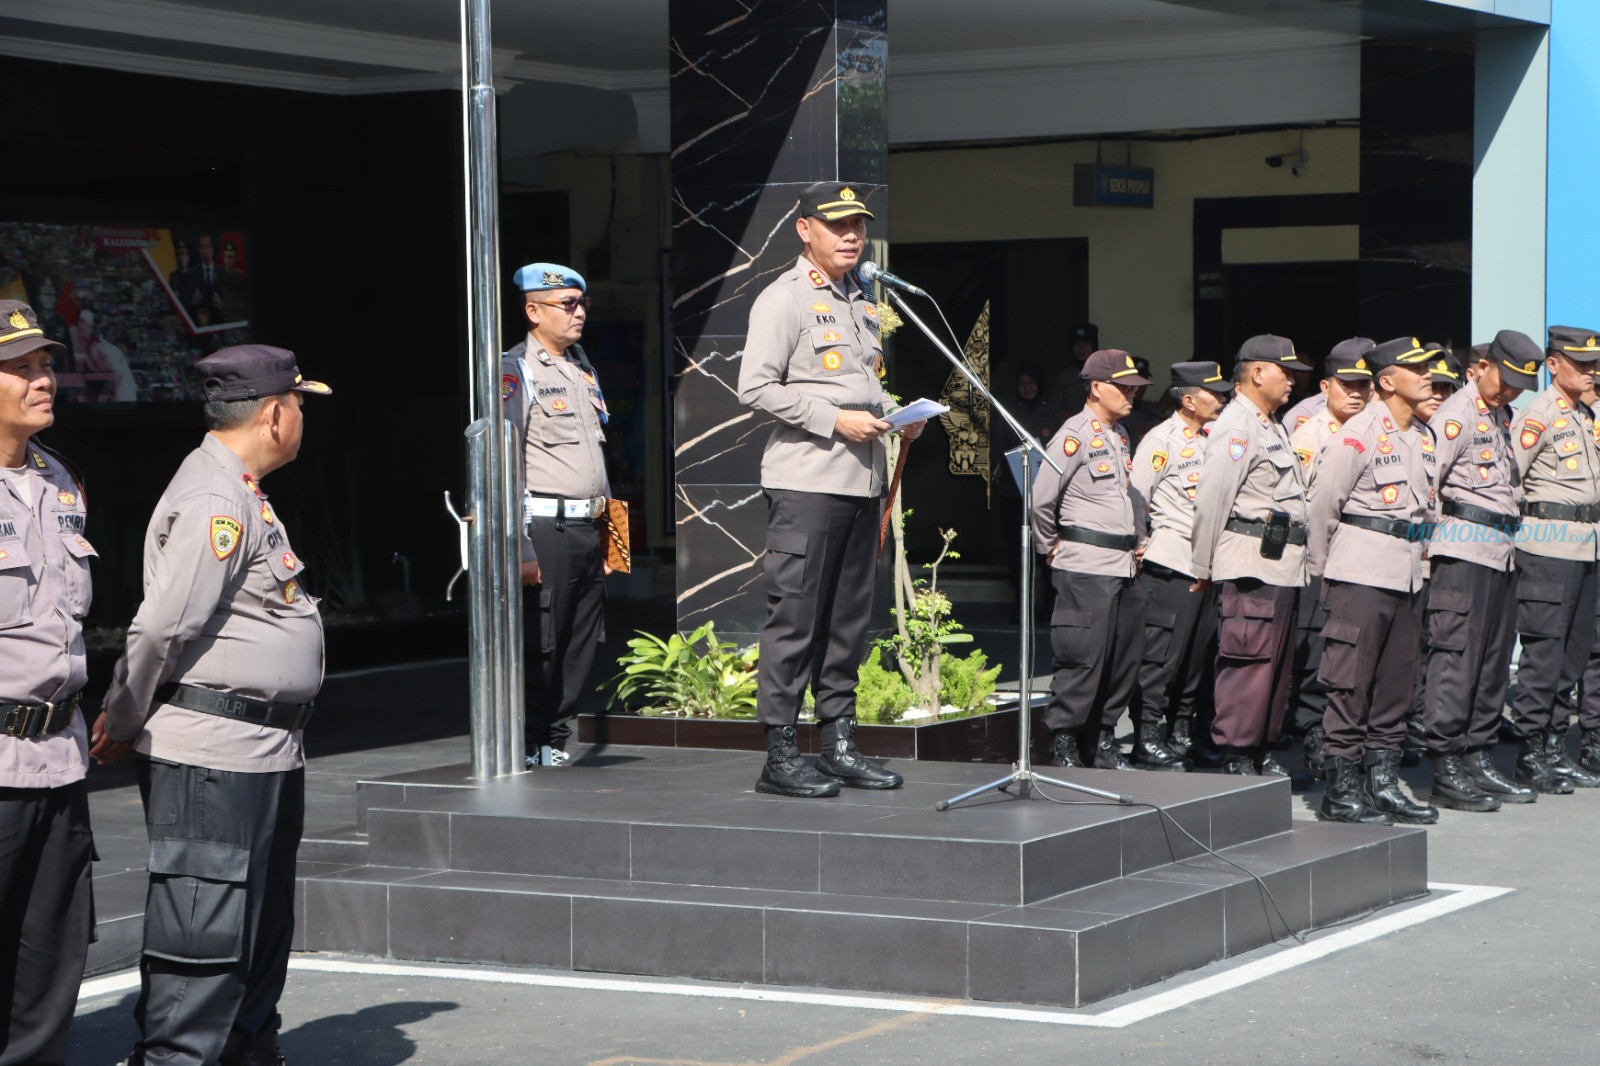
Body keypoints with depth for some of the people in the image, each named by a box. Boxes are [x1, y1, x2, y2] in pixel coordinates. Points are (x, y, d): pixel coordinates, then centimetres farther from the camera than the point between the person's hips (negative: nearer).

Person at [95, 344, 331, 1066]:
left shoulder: (241, 495, 19)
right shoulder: (215, 503, -16)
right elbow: (162, 627, -20)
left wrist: (125, 719, 16)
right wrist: (121, 725, -9)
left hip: (267, 755, 11)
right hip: (212, 754, -11)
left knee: (263, 929, 18)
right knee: (207, 935, -10)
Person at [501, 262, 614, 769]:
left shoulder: (584, 368, 18)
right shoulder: (514, 373, -7)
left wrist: (609, 533, 19)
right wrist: (520, 550, -18)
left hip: (588, 531, 8)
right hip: (545, 531, -8)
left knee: (579, 651, 9)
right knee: (538, 650, -6)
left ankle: (556, 745, 18)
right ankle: (528, 752, 3)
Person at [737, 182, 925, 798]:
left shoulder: (862, 304, 20)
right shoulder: (784, 300, -4)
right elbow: (755, 388, -11)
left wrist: (897, 419, 9)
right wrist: (834, 419, -16)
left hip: (863, 482, 8)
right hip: (805, 483, -8)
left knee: (847, 620, 10)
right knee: (794, 619, -7)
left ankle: (839, 744, 16)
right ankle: (780, 755, -4)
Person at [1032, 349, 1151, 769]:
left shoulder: (1120, 436, 17)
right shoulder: (1075, 435, -9)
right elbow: (1041, 498, -10)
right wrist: (1050, 548, 0)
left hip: (1122, 564, 8)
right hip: (1086, 567, -8)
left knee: (1125, 658, 8)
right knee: (1084, 657, -8)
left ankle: (1103, 741, 18)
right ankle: (1063, 745, 0)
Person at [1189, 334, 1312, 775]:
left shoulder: (1271, 427, 22)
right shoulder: (1236, 428, -11)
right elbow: (1210, 501, -14)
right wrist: (1202, 568, -11)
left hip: (1282, 566, 10)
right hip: (1251, 566, -10)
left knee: (1277, 663, 12)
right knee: (1247, 663, -8)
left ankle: (1261, 750, 18)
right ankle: (1236, 756, -5)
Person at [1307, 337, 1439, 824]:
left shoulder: (1424, 437, 14)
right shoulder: (1359, 434, -10)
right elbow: (1323, 505, -5)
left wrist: (1415, 550, 19)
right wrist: (1321, 571, 2)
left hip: (1408, 574, 8)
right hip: (1362, 572, -8)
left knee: (1396, 682, 10)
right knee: (1351, 682, -5)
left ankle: (1383, 783, 18)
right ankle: (1339, 790, -1)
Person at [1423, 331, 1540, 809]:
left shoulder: (1496, 420, 22)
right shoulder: (1457, 415, -7)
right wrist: (1429, 543, -15)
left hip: (1500, 554, 9)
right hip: (1464, 550, -9)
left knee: (1493, 661, 10)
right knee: (1455, 659, -9)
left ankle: (1478, 761, 15)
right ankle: (1446, 771, -7)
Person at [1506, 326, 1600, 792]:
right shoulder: (1538, 416, -9)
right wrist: (1511, 530, -9)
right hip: (1548, 544, -8)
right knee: (1543, 650, -7)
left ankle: (1554, 749, 17)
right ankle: (1530, 755, -2)